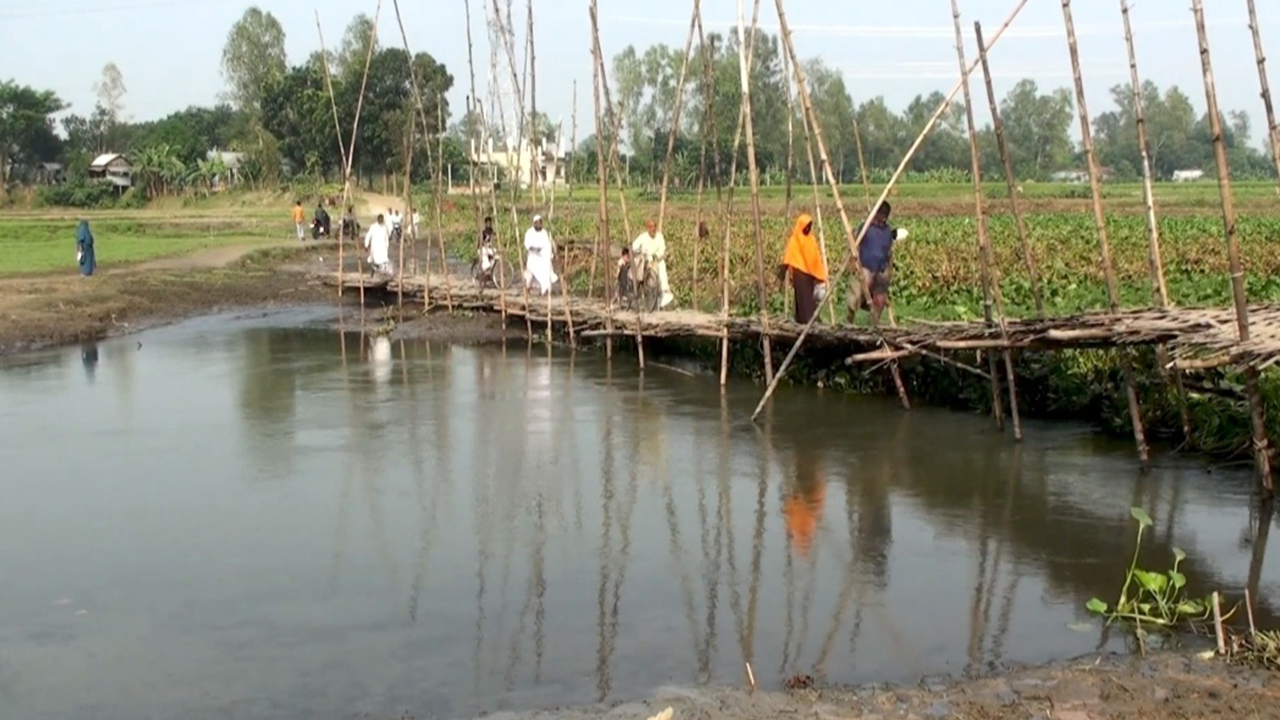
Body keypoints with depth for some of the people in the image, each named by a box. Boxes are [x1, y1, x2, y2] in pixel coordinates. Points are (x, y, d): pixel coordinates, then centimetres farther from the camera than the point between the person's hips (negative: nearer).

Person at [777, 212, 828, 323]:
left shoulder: (811, 239, 12)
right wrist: (784, 267, -21)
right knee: (803, 295, -6)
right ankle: (803, 318, -4)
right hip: (800, 271, -5)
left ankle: (811, 317, 12)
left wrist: (819, 275, 11)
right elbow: (789, 255, -10)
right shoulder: (794, 240, -4)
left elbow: (816, 256, 13)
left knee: (811, 296, 6)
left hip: (810, 271, 5)